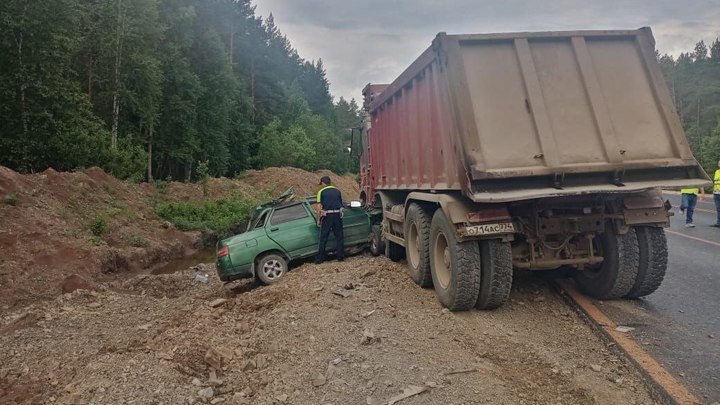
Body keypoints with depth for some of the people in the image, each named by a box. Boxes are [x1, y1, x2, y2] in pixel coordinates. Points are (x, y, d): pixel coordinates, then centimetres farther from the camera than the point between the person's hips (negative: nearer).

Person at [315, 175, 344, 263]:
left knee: (323, 238, 3)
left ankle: (319, 258, 6)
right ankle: (340, 256, 11)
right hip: (338, 215, 3)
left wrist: (318, 220, -1)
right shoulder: (337, 191, 12)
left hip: (327, 216, -3)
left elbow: (318, 207, -5)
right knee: (339, 236, 10)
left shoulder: (321, 192, 0)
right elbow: (341, 204, 14)